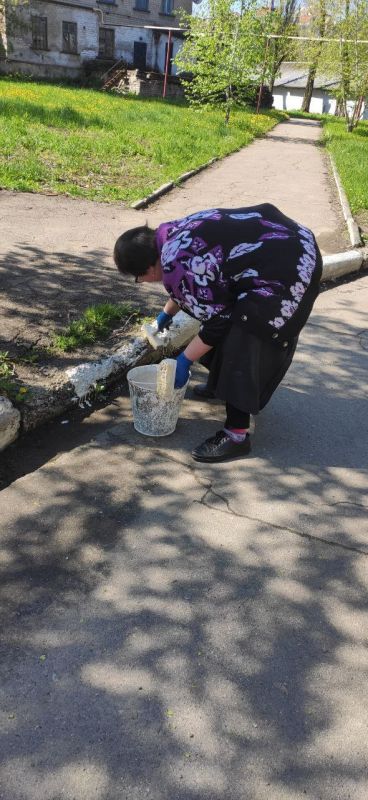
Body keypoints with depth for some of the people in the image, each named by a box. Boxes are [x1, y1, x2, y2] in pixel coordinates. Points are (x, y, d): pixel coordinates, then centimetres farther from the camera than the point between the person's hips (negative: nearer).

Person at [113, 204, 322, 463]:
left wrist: (184, 361, -6)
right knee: (231, 319, 22)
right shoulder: (169, 235, 5)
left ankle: (237, 435, -5)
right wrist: (167, 312, 40)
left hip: (287, 270, -10)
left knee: (242, 345, -11)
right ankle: (222, 384, 43)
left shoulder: (181, 266, -24)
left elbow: (216, 323, -16)